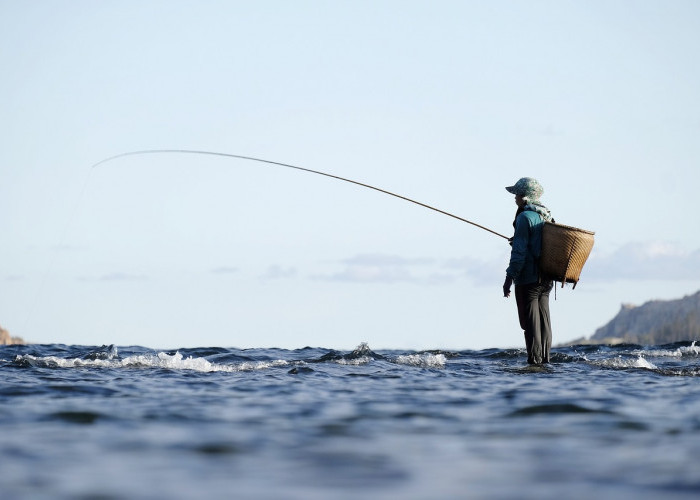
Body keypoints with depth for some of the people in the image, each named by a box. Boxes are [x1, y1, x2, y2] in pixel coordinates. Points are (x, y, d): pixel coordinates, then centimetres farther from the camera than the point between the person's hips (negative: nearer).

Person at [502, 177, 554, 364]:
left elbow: (520, 251, -17)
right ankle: (545, 359, 14)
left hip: (528, 278, -8)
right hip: (546, 278, 8)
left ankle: (534, 360, -6)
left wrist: (509, 277, -14)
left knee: (530, 321, -5)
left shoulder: (525, 217, -13)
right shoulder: (547, 216, 13)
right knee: (544, 319, 11)